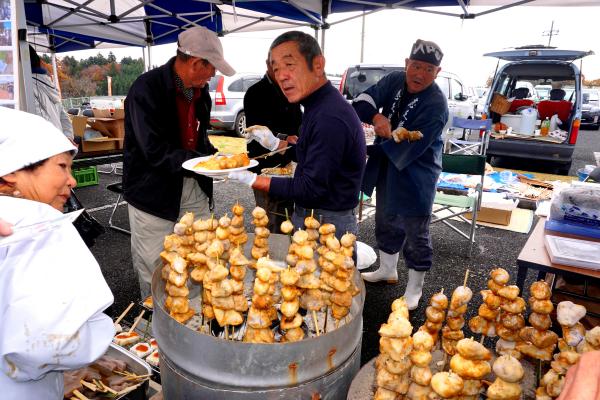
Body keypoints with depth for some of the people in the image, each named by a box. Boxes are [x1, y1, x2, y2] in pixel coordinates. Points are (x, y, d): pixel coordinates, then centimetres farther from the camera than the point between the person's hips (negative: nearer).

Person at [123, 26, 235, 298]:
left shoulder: (200, 90, 6)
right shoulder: (146, 89, -17)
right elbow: (155, 151, -23)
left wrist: (214, 156, -2)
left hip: (194, 189, 6)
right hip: (154, 193, -6)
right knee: (154, 273, 6)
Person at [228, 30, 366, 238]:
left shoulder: (330, 119, -28)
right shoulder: (318, 105, 5)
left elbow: (311, 189, -26)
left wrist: (253, 181, -21)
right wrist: (277, 144, 7)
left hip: (327, 226, -9)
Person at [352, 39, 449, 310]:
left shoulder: (436, 104, -22)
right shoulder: (395, 80, -2)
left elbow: (407, 148, -26)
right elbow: (364, 100, -11)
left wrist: (369, 150, -19)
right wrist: (377, 117, -31)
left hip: (415, 178, -7)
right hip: (386, 170, 7)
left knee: (415, 234, 6)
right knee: (386, 222, 22)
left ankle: (414, 289, 25)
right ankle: (387, 270, 45)